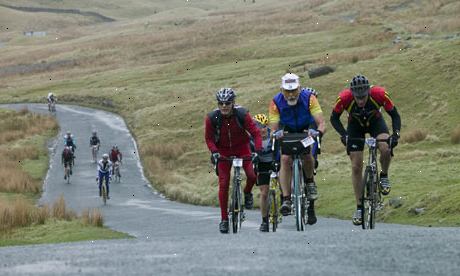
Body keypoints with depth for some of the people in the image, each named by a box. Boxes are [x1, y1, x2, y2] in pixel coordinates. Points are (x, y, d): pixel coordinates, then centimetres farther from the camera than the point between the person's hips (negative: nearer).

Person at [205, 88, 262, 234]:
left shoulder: (242, 114, -23)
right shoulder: (212, 117, -20)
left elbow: (256, 133, -20)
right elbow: (209, 138, -10)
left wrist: (257, 150, -32)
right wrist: (214, 152, -26)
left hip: (241, 147, 0)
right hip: (223, 151, 0)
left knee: (252, 175, -20)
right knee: (223, 184, -7)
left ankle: (247, 193, 15)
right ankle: (224, 219, 2)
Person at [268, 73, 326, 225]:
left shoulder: (309, 98, -26)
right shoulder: (276, 102, -22)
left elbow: (322, 124, -30)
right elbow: (274, 129, -24)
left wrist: (318, 132, -52)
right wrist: (276, 134, -48)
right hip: (288, 134, 1)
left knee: (307, 156, -28)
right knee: (285, 159, -24)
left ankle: (310, 182, 2)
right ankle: (286, 200, -22)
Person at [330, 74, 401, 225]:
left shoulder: (379, 94, -35)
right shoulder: (344, 97, -35)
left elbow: (394, 115, -22)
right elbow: (334, 118, -18)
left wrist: (396, 134, -37)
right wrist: (343, 134, -34)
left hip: (375, 121, -1)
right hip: (355, 125, 1)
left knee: (386, 149, -31)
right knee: (356, 167, -5)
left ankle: (384, 176, -1)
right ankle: (359, 207, 7)